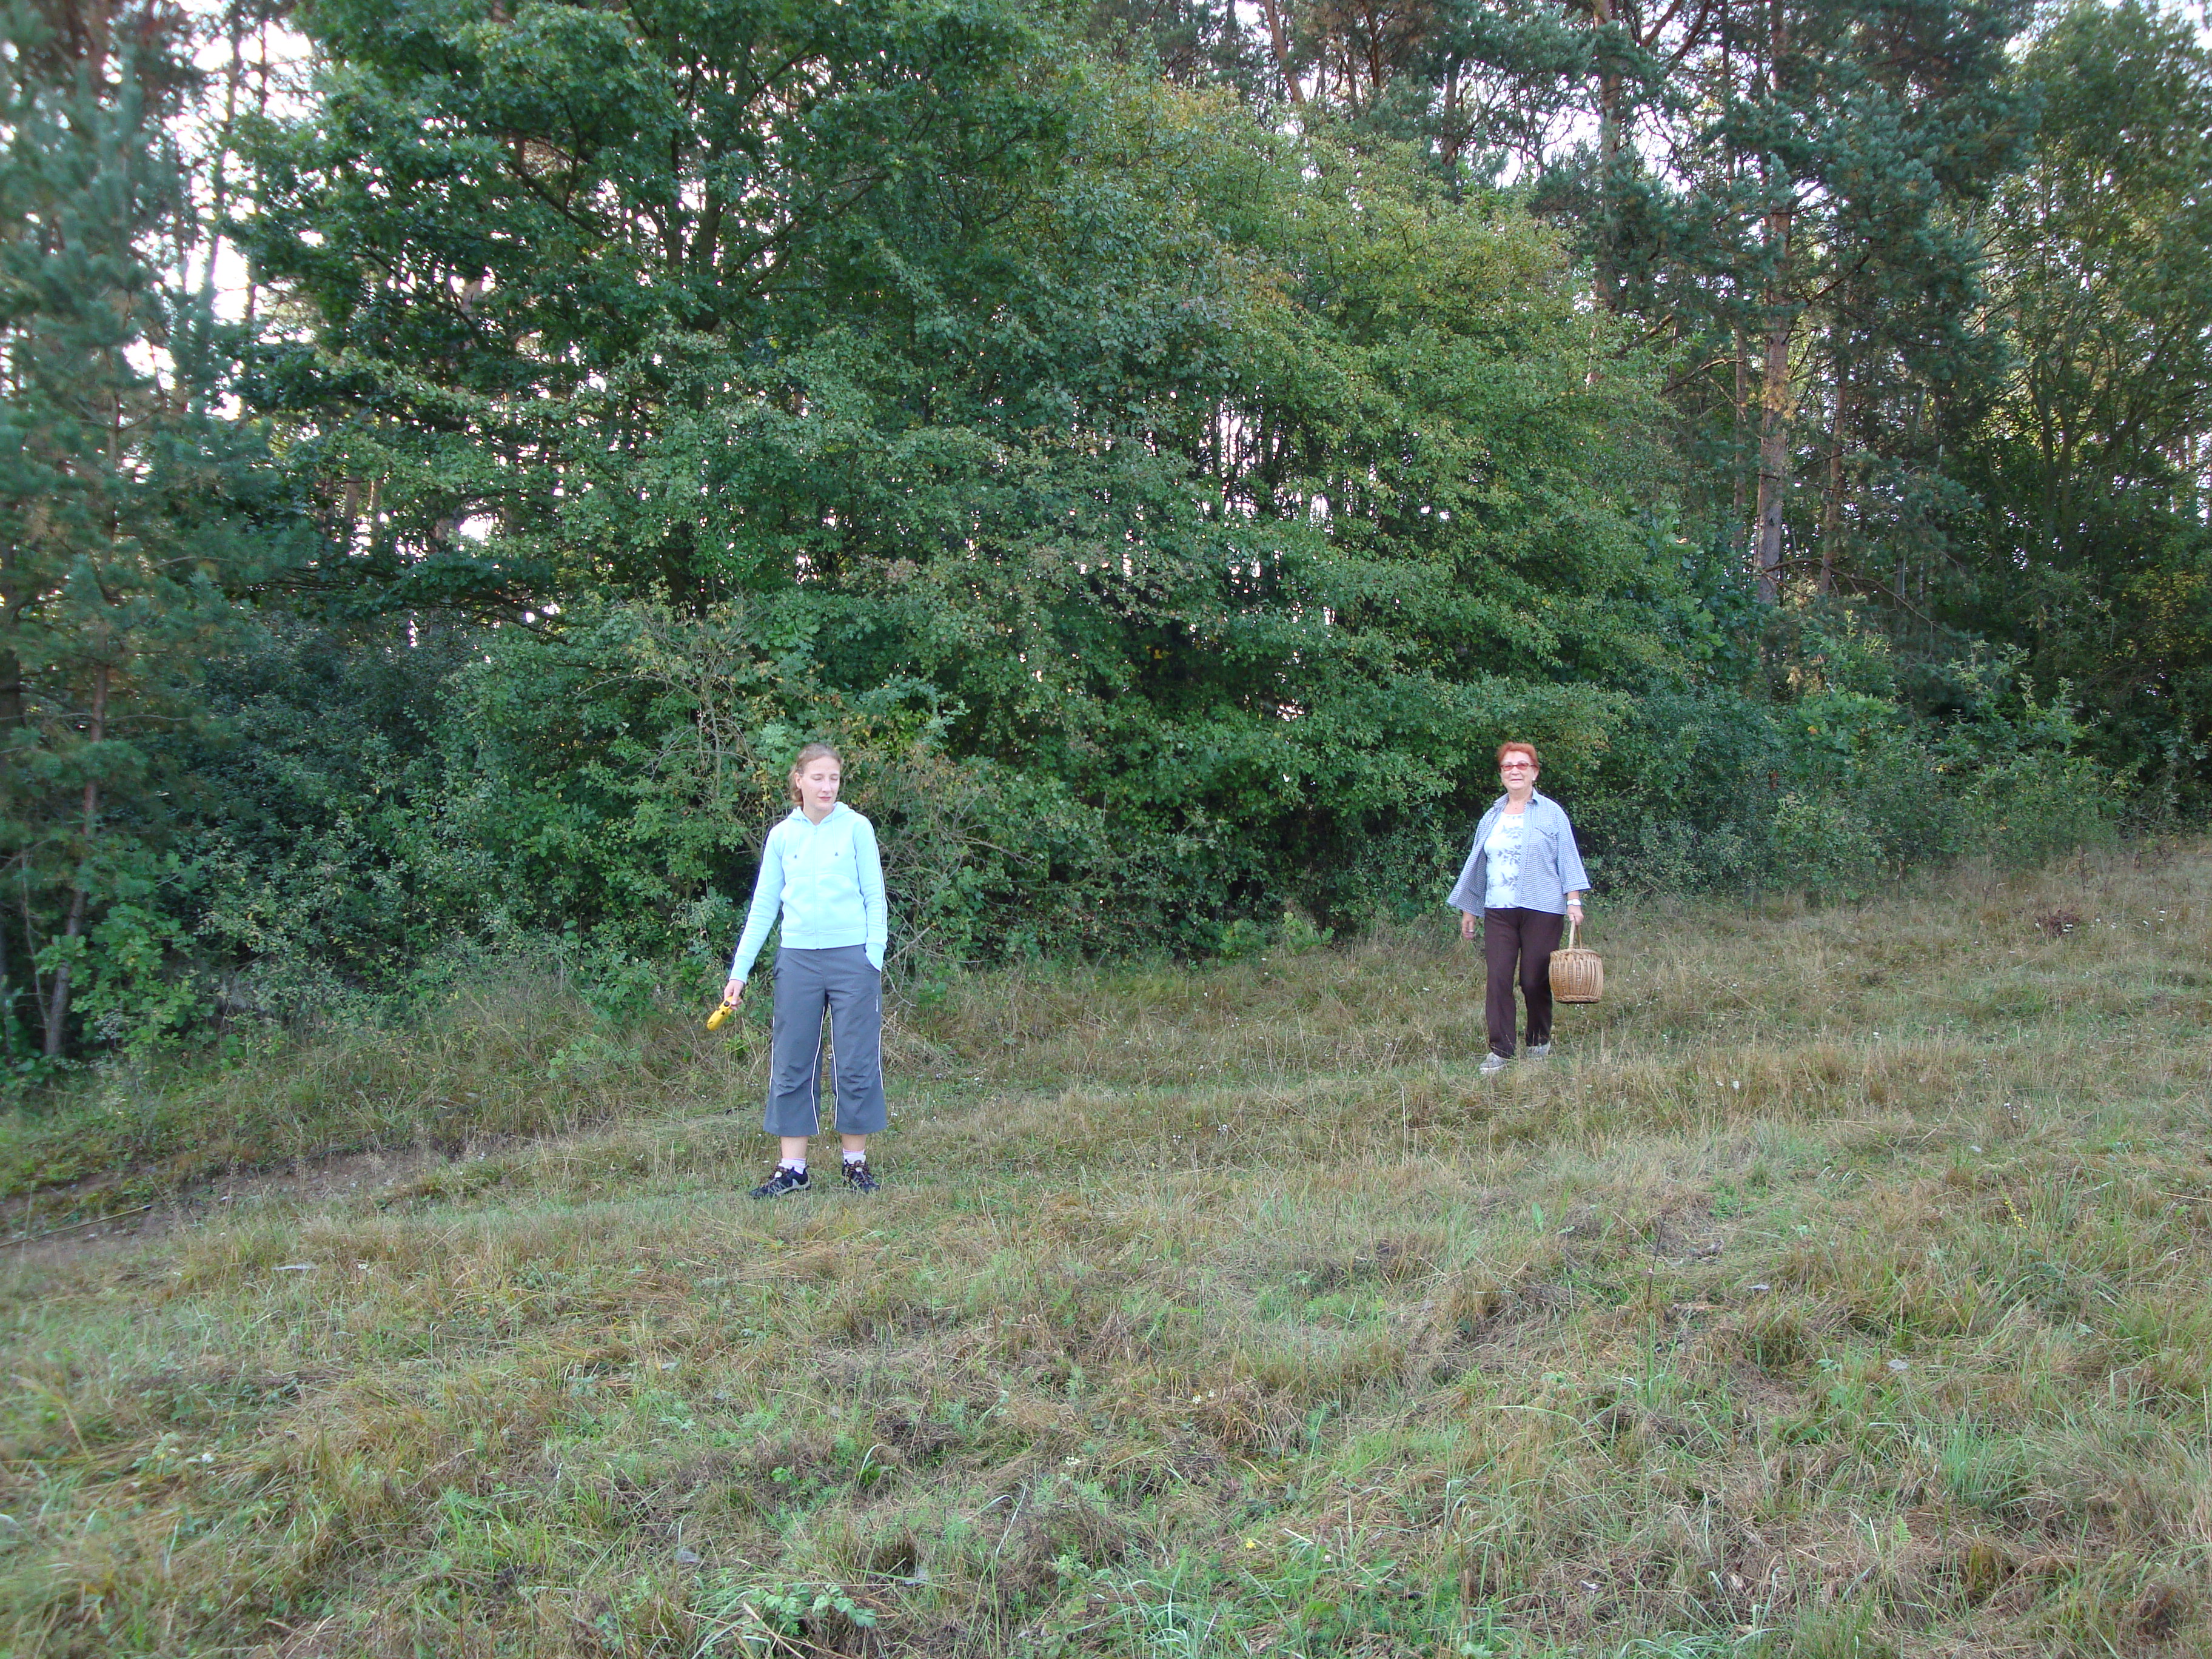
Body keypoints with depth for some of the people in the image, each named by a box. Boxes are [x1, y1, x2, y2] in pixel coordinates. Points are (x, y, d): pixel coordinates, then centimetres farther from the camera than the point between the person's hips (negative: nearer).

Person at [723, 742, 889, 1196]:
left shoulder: (856, 828, 1)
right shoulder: (782, 835, 7)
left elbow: (875, 898, 2)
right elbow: (763, 906, 10)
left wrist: (875, 956, -8)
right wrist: (739, 971, 6)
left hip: (852, 957, -2)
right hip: (797, 959, 3)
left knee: (857, 1064, 1)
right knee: (791, 1065, 4)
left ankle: (856, 1162, 13)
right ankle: (792, 1168, 11)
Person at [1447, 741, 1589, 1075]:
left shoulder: (1551, 814, 4)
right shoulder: (1491, 818, 14)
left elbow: (1568, 858, 1)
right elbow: (1476, 865, 20)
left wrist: (1573, 900, -9)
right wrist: (1468, 911, 19)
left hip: (1542, 910, -3)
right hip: (1498, 910, 3)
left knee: (1535, 981, 0)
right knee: (1496, 979, -6)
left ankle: (1540, 1041, 21)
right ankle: (1500, 1050, -2)